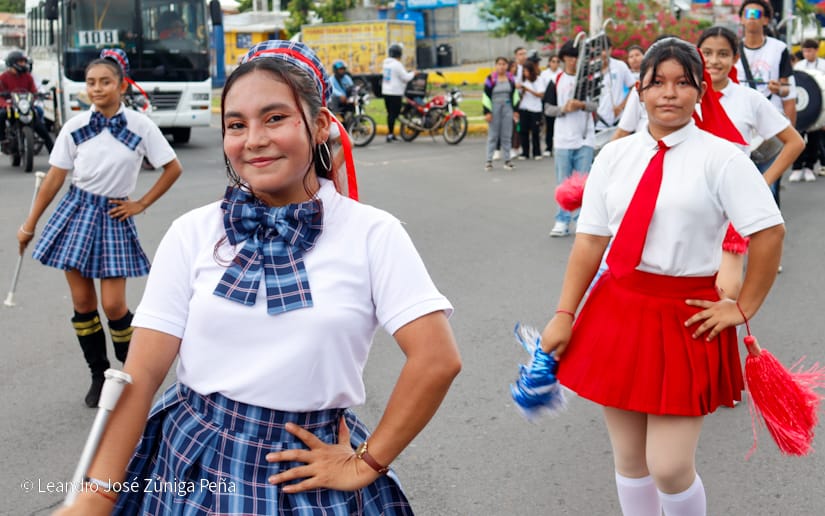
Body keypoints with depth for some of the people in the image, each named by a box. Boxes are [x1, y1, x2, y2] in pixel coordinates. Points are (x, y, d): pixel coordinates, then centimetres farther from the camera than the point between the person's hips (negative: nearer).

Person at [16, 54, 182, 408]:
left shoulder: (140, 126, -8)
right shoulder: (75, 127, -3)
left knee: (113, 305, -6)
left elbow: (173, 168, 1)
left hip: (114, 217, -2)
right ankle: (98, 376, 20)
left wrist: (141, 204, -2)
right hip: (76, 211, 2)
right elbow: (54, 177, 3)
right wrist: (30, 224, 5)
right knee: (82, 303, 4)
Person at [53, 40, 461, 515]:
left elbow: (437, 360, -12)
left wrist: (368, 463, -9)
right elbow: (143, 373, -6)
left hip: (309, 470, -1)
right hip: (194, 463, 2)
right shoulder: (193, 234, -4)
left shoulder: (372, 233, -8)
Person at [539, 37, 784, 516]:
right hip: (616, 311, 4)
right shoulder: (614, 156, 3)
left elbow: (770, 231, -11)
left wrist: (743, 309, -9)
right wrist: (565, 315, -2)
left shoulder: (721, 158, -8)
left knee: (670, 468, -4)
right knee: (629, 461, 13)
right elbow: (590, 240, 2)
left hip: (685, 317, -4)